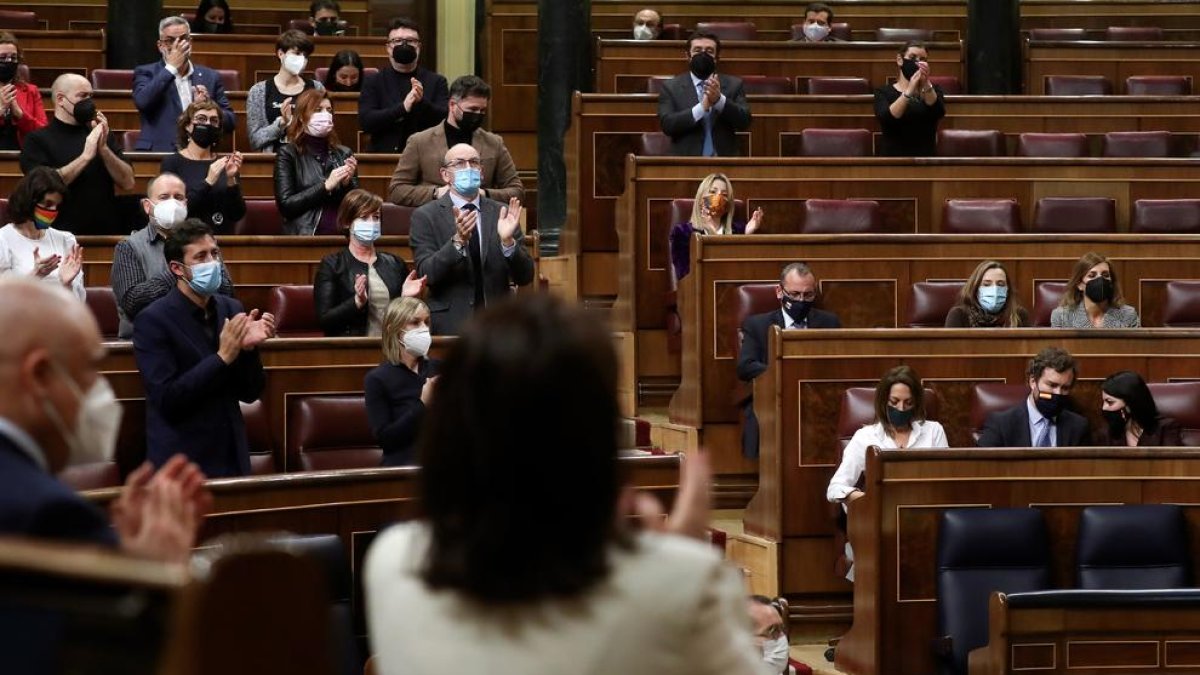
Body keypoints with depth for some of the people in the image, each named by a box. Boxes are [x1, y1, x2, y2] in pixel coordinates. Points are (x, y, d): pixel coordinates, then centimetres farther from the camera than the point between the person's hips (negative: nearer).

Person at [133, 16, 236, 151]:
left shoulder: (210, 77, 16)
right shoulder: (147, 73, 10)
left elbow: (230, 122, 14)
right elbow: (142, 102, -12)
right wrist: (171, 68, -6)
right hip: (160, 152, -2)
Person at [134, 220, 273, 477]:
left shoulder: (231, 309, 5)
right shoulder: (153, 320, -11)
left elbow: (249, 393, 6)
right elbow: (166, 399, -18)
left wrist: (248, 348, -11)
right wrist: (223, 357, -21)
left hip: (232, 458, 5)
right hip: (181, 464, -5)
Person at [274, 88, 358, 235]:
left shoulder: (344, 154, 15)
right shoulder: (288, 154, 5)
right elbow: (285, 205, -5)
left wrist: (348, 183, -4)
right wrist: (326, 186, -9)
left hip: (342, 235, 3)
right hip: (306, 236, -3)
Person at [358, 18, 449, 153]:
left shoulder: (437, 82, 10)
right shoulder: (373, 83, 9)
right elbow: (365, 122, -4)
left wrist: (422, 102, -17)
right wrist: (402, 108, -15)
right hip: (385, 155, -1)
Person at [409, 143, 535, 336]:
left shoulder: (501, 213, 6)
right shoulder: (425, 216, 0)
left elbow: (525, 277, 0)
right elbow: (427, 274, -11)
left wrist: (508, 241, -17)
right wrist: (457, 241, -25)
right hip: (450, 325, -2)